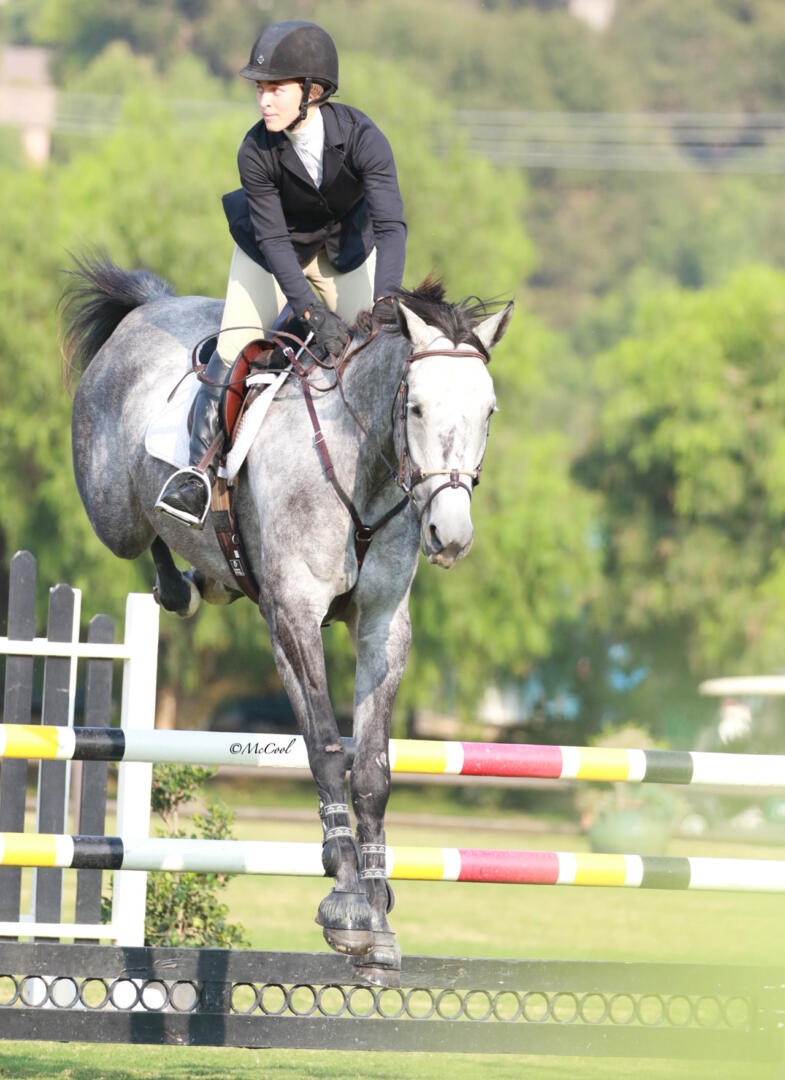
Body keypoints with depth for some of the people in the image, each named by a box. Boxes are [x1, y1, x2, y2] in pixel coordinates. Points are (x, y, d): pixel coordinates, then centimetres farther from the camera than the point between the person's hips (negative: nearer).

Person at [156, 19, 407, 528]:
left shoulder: (361, 137, -30)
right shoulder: (256, 152, -27)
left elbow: (391, 225, -34)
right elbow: (273, 240, -25)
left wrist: (383, 304, -47)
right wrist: (313, 311, -37)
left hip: (345, 251, 1)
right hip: (275, 254, -1)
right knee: (236, 346, -17)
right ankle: (202, 468, -12)